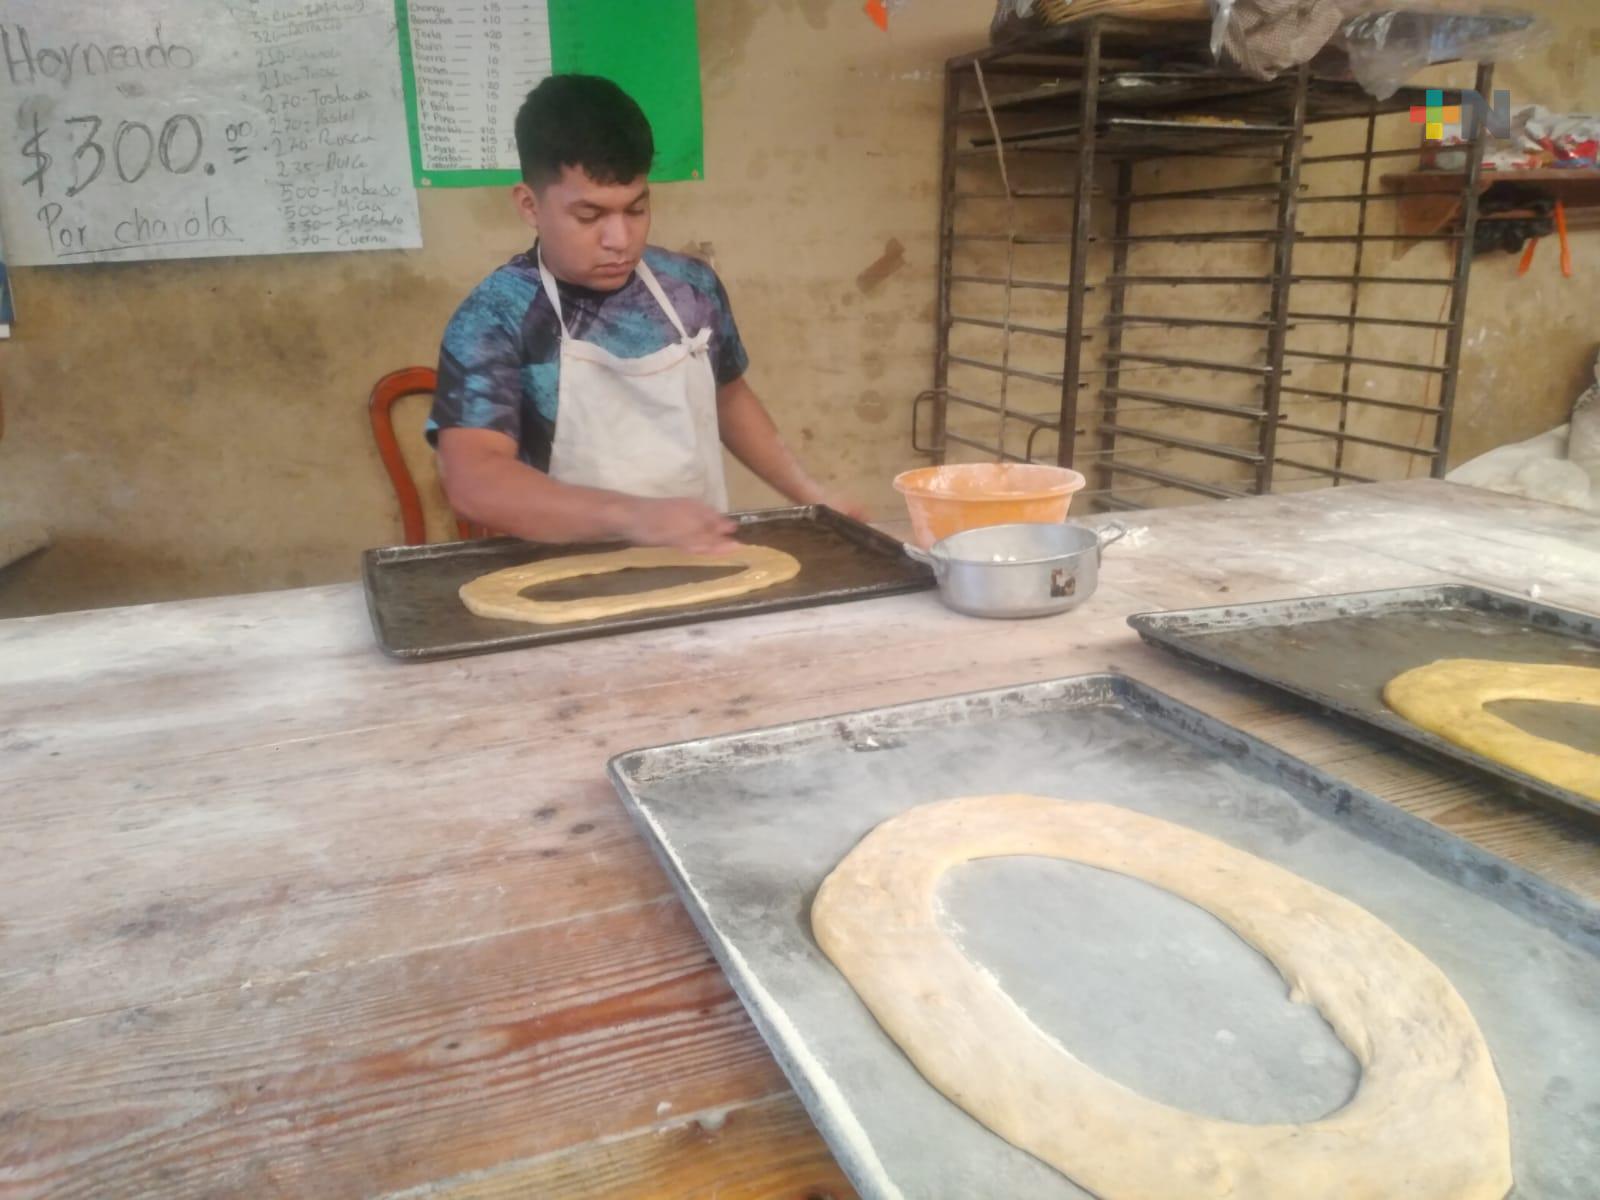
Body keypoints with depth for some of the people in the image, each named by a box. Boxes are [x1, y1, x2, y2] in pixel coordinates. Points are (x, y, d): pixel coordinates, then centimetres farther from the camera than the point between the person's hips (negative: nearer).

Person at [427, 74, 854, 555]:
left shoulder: (692, 285, 3)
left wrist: (808, 493, 13)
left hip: (702, 562, 3)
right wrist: (631, 516, -32)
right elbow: (472, 482, -22)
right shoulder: (492, 320, -11)